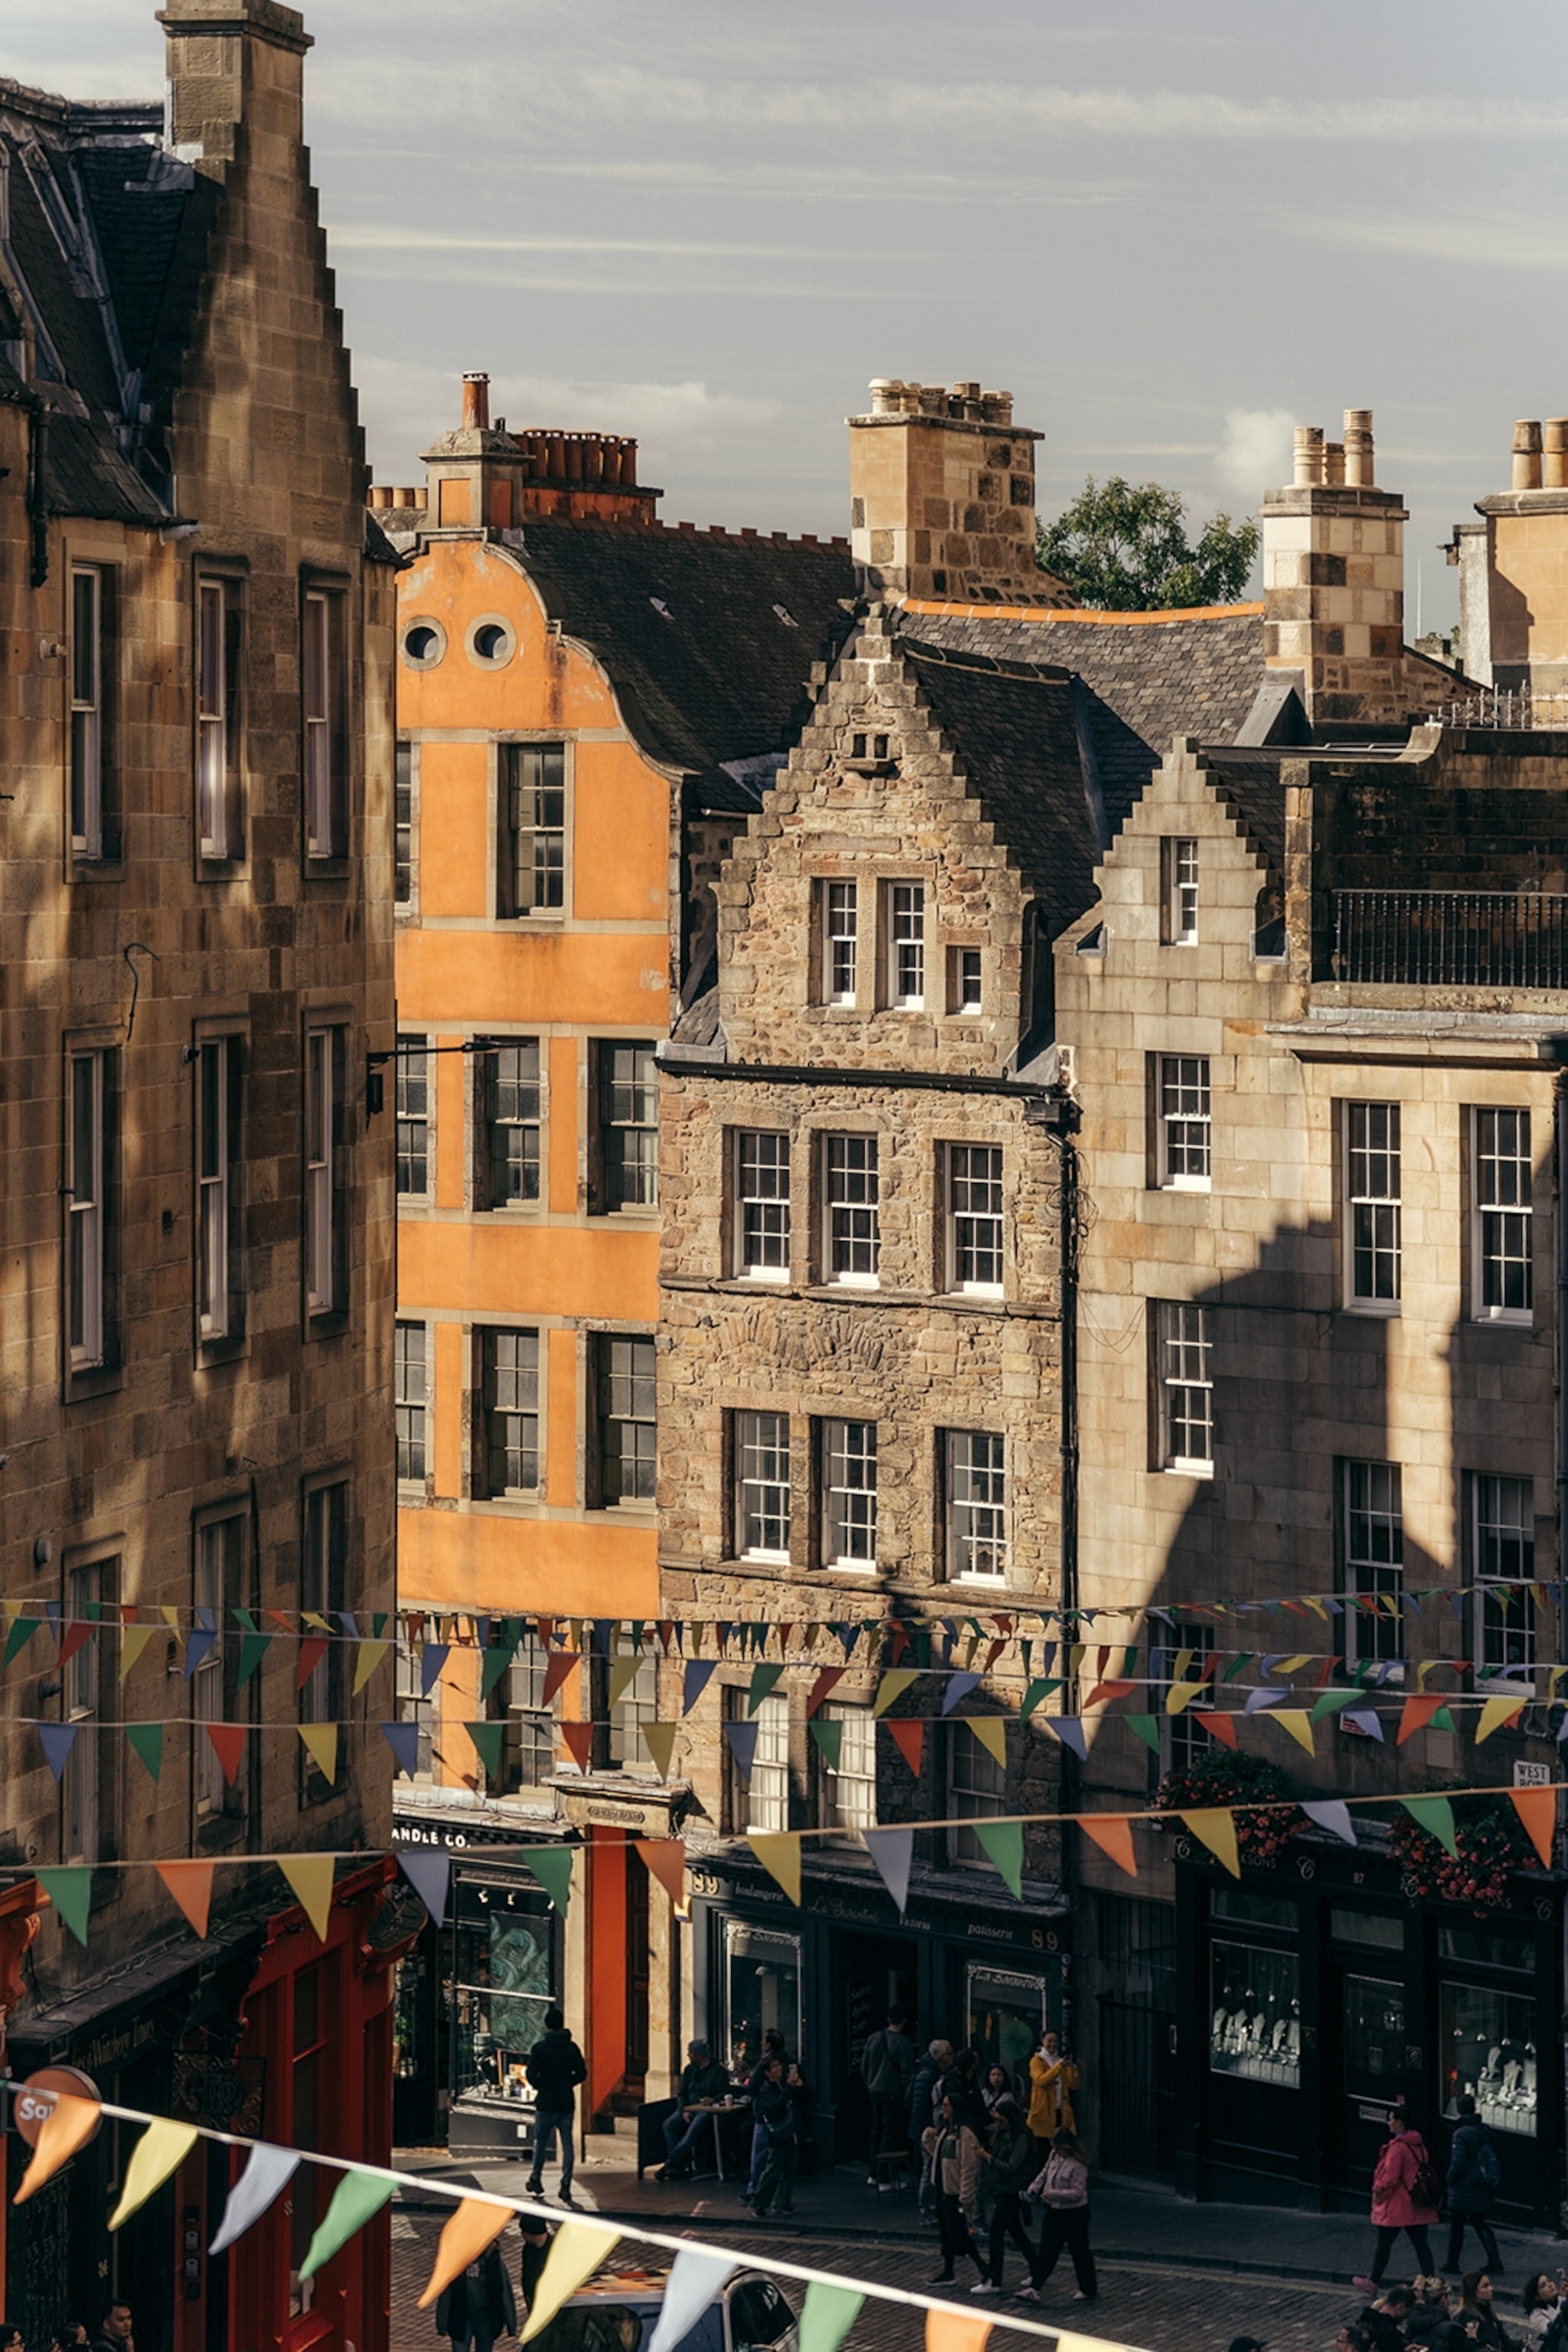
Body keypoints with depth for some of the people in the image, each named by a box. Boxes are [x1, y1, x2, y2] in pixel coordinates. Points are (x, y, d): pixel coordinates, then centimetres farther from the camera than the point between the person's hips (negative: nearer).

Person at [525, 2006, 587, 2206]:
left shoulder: (539, 2048, -8)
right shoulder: (572, 2048, -1)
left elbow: (531, 2075, -12)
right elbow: (582, 2074, 0)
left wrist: (541, 2087, 7)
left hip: (545, 2104, -1)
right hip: (567, 2104, 2)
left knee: (540, 2143, 15)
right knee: (568, 2144, 4)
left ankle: (535, 2182, 24)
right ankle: (566, 2188, -3)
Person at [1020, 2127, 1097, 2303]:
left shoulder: (1078, 2165, -22)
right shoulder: (1054, 2156, 2)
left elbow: (1077, 2193, -24)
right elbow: (1044, 2174, 17)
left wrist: (1053, 2194, -29)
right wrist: (1034, 2188, 1)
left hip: (1074, 2214, -7)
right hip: (1054, 2211, 7)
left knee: (1079, 2252, 8)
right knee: (1046, 2251, 4)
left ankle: (1088, 2289, 25)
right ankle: (1034, 2290, 1)